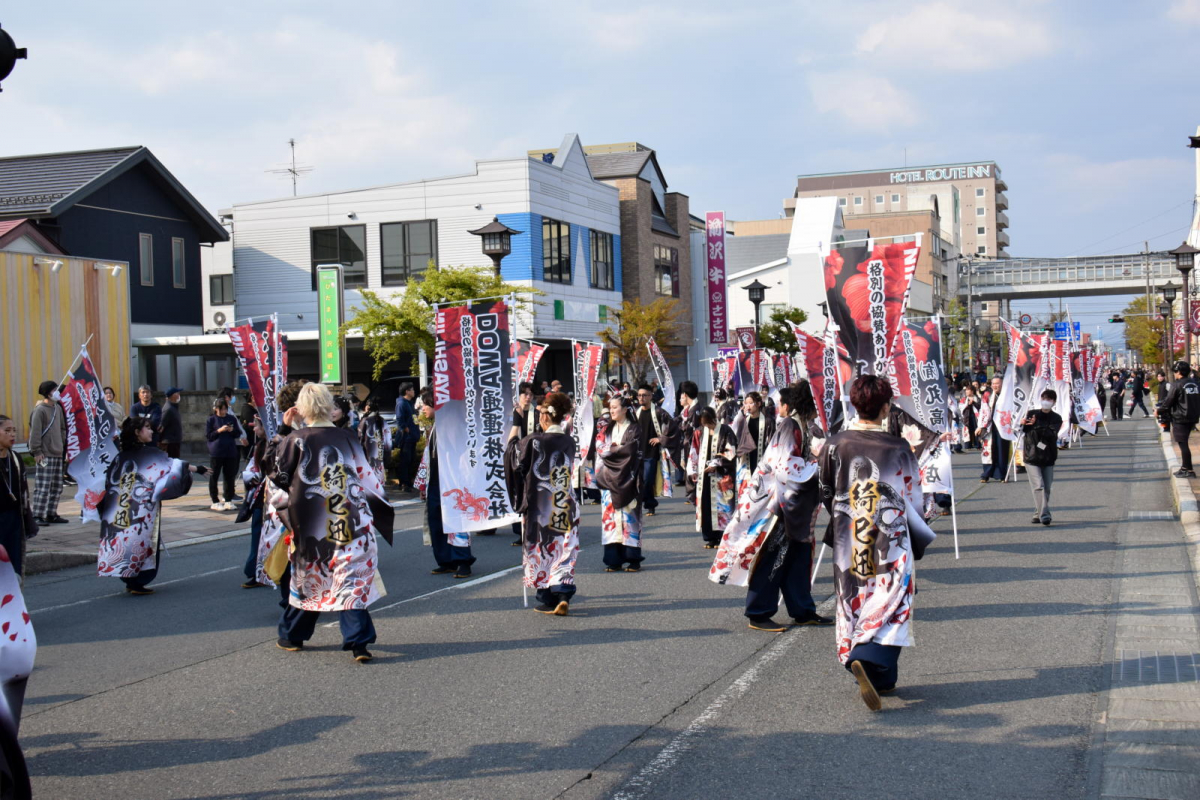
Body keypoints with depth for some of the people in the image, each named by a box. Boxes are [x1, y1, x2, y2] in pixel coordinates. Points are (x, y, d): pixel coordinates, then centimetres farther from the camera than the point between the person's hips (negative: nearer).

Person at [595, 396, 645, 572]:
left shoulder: (634, 430, 0)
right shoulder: (606, 430, 16)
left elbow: (629, 451, -11)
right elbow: (600, 449, 7)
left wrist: (610, 449, -2)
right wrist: (616, 448, -6)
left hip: (626, 480, -5)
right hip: (609, 479, 5)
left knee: (628, 515, -6)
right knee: (610, 514, -1)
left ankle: (633, 559, -1)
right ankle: (614, 559, 1)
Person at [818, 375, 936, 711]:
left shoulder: (834, 445, -4)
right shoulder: (898, 448, -10)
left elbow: (826, 494, 5)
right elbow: (912, 498, -1)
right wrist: (920, 538, 16)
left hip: (848, 540, 3)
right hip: (891, 540, -3)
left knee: (856, 601, 14)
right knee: (890, 601, -2)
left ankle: (882, 679, 22)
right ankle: (869, 660, -26)